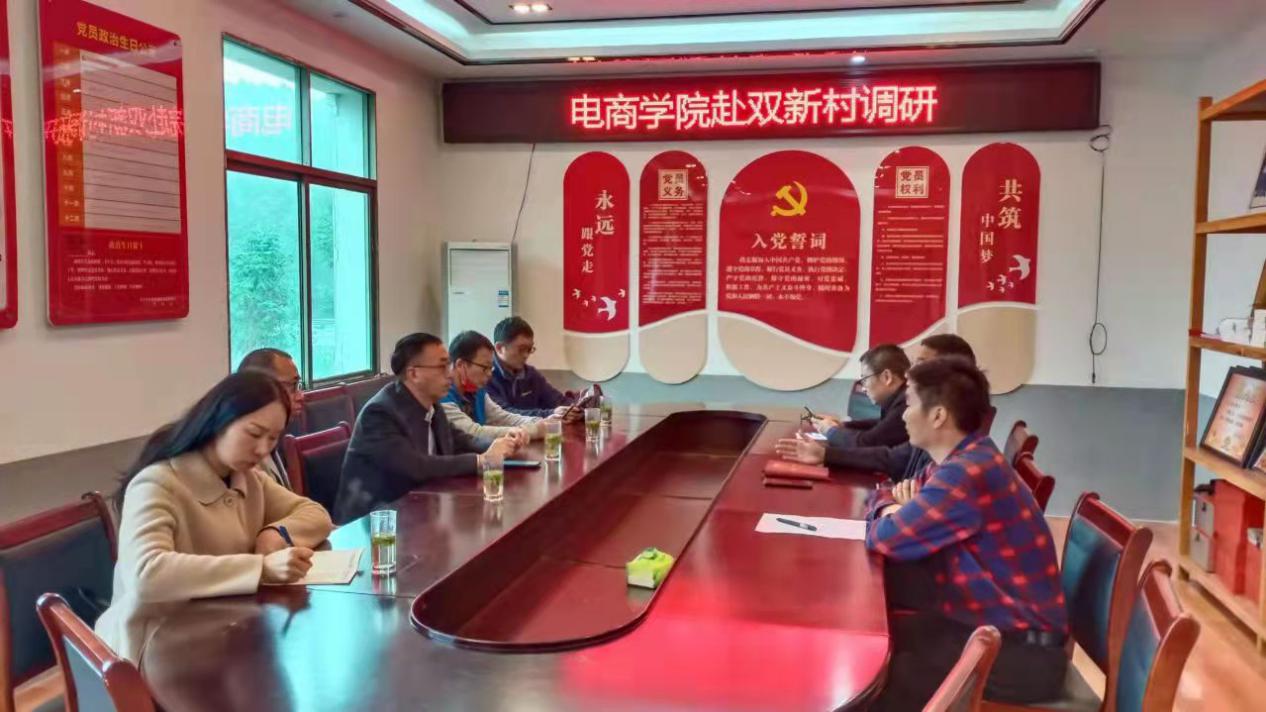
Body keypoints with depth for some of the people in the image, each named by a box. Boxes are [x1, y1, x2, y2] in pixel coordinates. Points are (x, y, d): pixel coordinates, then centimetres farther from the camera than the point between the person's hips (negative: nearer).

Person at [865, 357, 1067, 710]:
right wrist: (892, 507, -3)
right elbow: (887, 496, 20)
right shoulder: (962, 462, 7)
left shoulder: (968, 473, -24)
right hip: (988, 621, 9)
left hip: (1021, 649, -9)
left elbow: (885, 538, -23)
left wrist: (887, 516, -1)